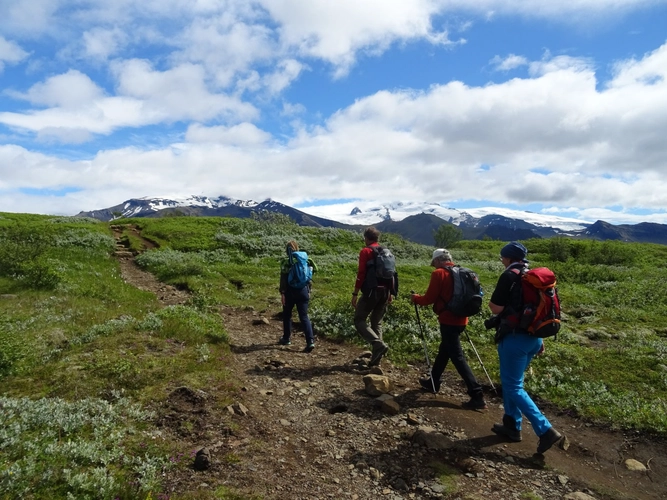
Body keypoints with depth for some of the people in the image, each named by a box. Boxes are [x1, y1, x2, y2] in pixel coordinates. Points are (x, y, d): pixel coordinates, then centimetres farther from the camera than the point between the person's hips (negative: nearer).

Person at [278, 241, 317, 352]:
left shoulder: (286, 260, -7)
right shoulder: (305, 259, 7)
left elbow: (283, 278, -11)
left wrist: (282, 293, -8)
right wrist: (308, 291, 17)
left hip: (290, 291, -3)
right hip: (303, 291, 3)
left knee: (287, 315, 16)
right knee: (304, 316, 2)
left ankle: (286, 338, 28)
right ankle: (310, 341, -11)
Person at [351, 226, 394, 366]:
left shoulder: (366, 251, -6)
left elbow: (361, 274, -12)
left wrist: (355, 293, -10)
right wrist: (391, 293, 20)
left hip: (371, 291, -7)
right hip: (384, 292, 7)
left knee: (359, 320, 3)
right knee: (377, 323, 14)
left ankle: (379, 344, -15)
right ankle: (376, 357, 13)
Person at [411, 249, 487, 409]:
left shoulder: (439, 274, -11)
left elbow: (429, 298, -10)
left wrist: (416, 298, 8)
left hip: (448, 320, -8)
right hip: (460, 320, 8)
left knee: (457, 357, -5)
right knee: (444, 351, 21)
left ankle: (477, 397, -6)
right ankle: (433, 382, 35)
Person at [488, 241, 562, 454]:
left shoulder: (509, 276, -13)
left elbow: (496, 308, -16)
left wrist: (492, 302, 6)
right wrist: (540, 338, 21)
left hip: (515, 337, -8)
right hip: (533, 337, 8)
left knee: (513, 386, 0)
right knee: (511, 380, 19)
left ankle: (546, 430, -4)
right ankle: (512, 426, 26)